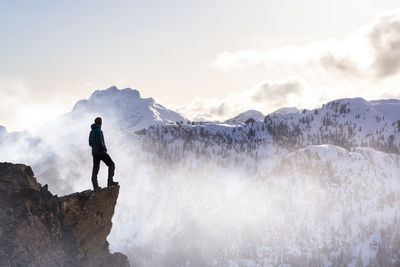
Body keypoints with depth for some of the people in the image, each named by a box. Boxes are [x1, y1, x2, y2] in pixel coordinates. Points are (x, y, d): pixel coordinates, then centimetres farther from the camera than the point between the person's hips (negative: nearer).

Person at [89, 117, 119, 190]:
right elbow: (100, 142, -24)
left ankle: (95, 186, 7)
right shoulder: (98, 131, -16)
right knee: (111, 164, 3)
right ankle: (110, 181, -5)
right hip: (101, 152, -8)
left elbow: (90, 143, 17)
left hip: (94, 153, 8)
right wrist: (105, 149, -8)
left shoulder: (92, 132, 11)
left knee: (95, 169, 8)